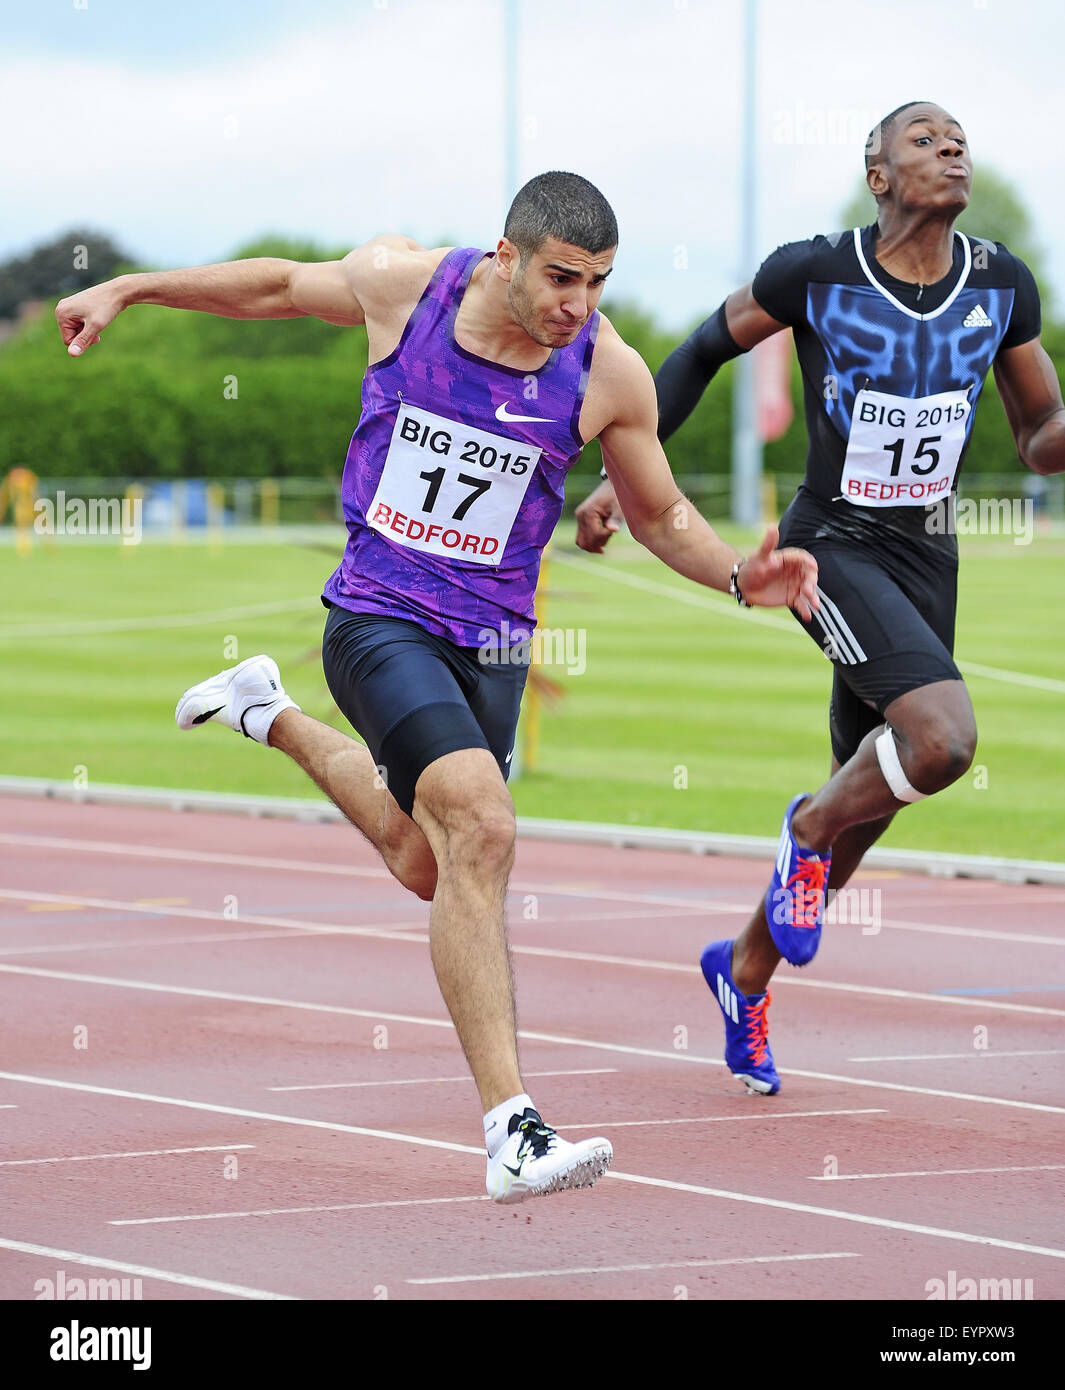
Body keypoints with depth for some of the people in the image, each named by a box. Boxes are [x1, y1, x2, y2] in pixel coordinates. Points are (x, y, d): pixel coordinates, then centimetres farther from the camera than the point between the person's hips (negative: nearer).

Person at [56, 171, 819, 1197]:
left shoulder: (609, 374, -7)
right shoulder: (402, 284, -10)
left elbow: (657, 512, 9)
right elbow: (283, 287, 10)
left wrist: (739, 575, -9)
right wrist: (126, 289, 16)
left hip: (490, 641, 4)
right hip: (379, 620, -4)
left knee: (427, 865, 21)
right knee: (481, 828, -26)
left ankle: (274, 716, 49)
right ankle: (511, 1130, -28)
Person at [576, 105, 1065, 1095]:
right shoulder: (815, 273, -11)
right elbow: (705, 349, 5)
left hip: (926, 559, 5)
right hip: (833, 545, -5)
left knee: (858, 817, 12)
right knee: (943, 737, -29)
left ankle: (743, 970, 37)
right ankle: (807, 829, 1)